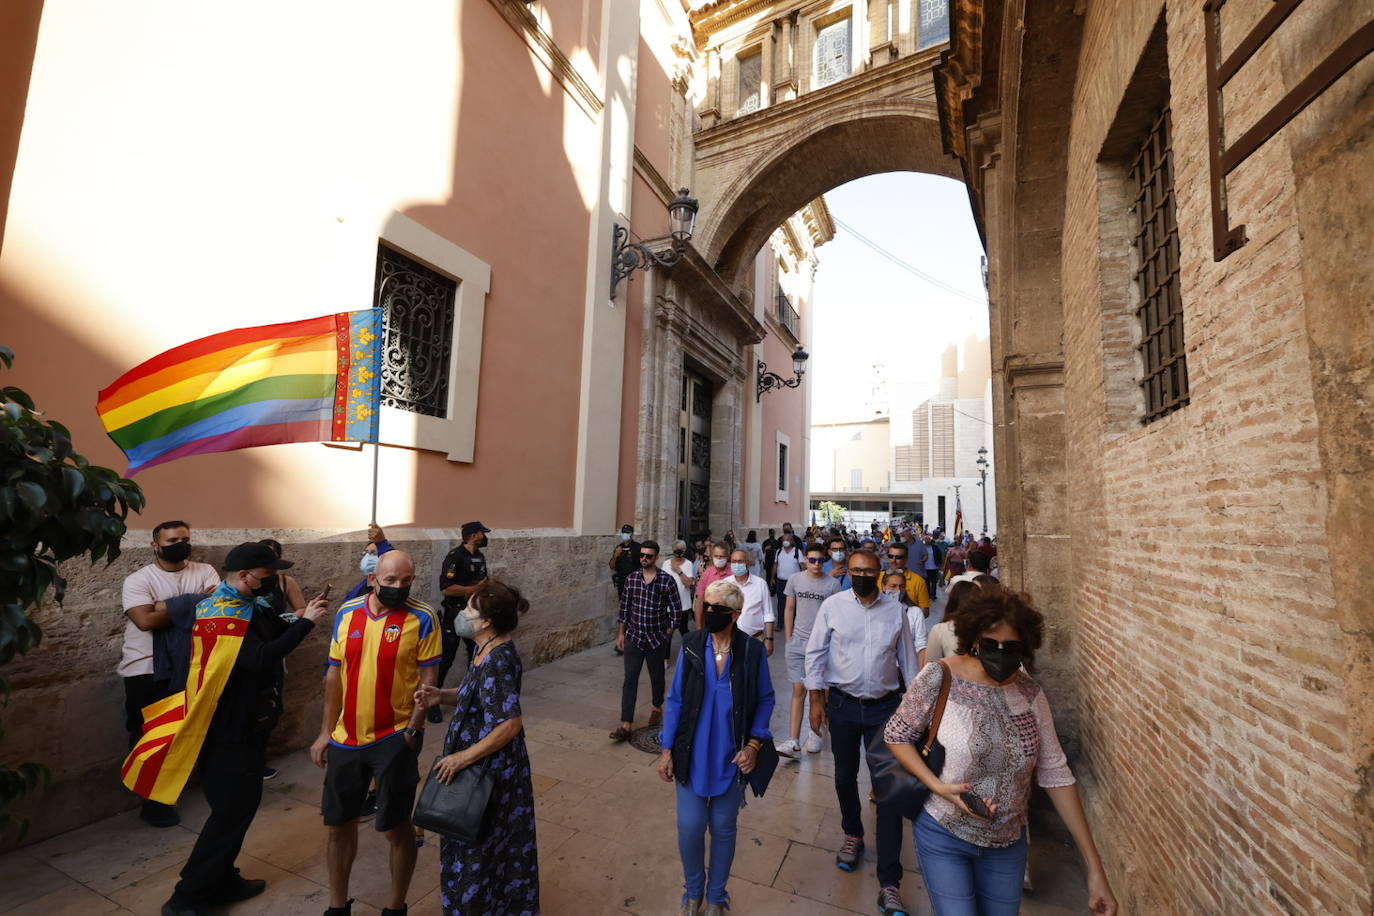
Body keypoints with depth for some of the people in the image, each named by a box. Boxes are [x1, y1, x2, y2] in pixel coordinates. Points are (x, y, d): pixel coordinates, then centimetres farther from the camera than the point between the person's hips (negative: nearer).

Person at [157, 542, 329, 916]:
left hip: (226, 723, 10)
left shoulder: (215, 603, 7)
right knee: (231, 811, 2)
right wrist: (305, 623, -30)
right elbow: (261, 660, -35)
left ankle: (223, 881, 32)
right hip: (232, 729, -10)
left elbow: (261, 639, 12)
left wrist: (296, 619, 1)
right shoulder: (229, 613, -25)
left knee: (235, 806, 20)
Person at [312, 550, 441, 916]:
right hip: (346, 738, 4)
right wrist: (326, 731, 8)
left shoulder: (422, 618, -14)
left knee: (396, 826, 8)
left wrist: (413, 729, -15)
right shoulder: (347, 612, -1)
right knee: (339, 824, 18)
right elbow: (335, 674, 7)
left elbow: (429, 678, -11)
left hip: (394, 738, -4)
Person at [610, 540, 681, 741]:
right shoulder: (631, 578, -2)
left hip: (657, 639, -1)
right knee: (630, 680, -1)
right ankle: (626, 724, 3)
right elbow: (624, 607, 6)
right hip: (633, 638, 2)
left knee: (657, 678, 16)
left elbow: (675, 611, -6)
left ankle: (657, 708, 42)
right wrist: (620, 633, 7)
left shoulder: (667, 581, -11)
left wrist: (667, 635, -5)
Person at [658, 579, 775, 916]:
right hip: (692, 757, 1)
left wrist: (753, 744, -9)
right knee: (690, 827, 8)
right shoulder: (691, 647, -12)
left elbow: (765, 700, -1)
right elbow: (675, 700, -4)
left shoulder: (752, 651, -13)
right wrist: (667, 749, -3)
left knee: (723, 828, 15)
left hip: (731, 758, 0)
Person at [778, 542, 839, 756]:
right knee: (798, 690, 2)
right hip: (798, 641, 1)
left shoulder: (833, 583, -3)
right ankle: (794, 741, 5)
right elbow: (789, 610, 7)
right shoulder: (794, 579, 1)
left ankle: (815, 733, 29)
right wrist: (788, 640, 6)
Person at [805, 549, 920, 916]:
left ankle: (889, 883, 12)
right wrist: (816, 700, -5)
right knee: (845, 777, 19)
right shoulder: (832, 606, -8)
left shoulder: (895, 610, -4)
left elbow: (908, 659, 5)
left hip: (885, 707, 0)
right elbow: (815, 654, -4)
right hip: (843, 704, 1)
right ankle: (853, 836, 47)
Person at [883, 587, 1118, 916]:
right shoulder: (939, 678, -20)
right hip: (944, 838, -4)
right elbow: (896, 735, -10)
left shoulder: (1030, 693, -8)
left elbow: (1055, 774, -3)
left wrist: (1094, 867, -1)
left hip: (1009, 842, 4)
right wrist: (938, 786, -23)